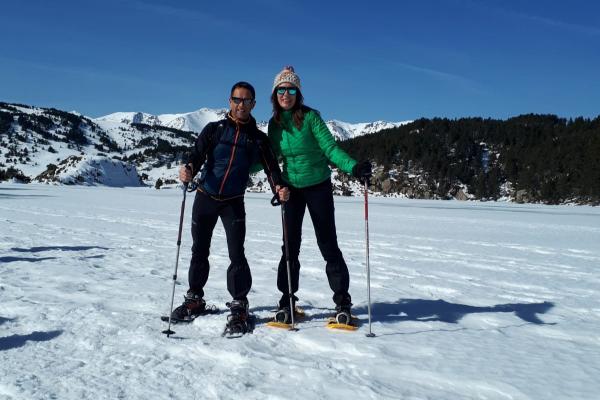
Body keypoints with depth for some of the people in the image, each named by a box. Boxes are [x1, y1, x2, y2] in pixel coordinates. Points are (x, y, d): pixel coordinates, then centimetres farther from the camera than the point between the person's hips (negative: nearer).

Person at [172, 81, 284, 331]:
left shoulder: (258, 138, 4)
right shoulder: (215, 129, 1)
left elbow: (271, 167, -1)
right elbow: (197, 154, -9)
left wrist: (278, 187, -22)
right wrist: (188, 169, -32)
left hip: (234, 202, -1)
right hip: (205, 196, 1)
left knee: (236, 253, -8)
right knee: (199, 250, 9)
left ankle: (239, 304, 5)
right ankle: (195, 299, 25)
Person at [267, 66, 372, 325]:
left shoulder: (310, 117, -11)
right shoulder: (275, 123, 2)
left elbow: (330, 148, -16)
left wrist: (353, 167, -31)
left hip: (318, 186, -3)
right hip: (291, 189, 3)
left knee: (327, 243, 1)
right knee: (290, 244, 4)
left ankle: (342, 300, 11)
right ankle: (287, 299, 16)